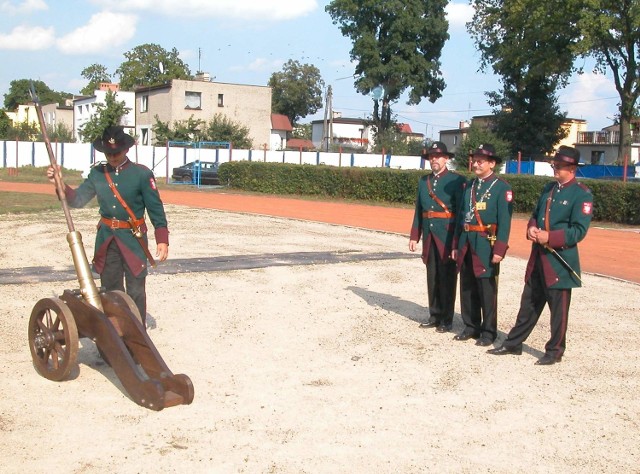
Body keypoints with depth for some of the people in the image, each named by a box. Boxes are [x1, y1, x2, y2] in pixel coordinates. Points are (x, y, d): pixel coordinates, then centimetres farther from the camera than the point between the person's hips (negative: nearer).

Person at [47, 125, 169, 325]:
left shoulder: (142, 174, -8)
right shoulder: (97, 173, 4)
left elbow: (156, 209, -8)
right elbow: (78, 199, 6)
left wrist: (162, 240, -13)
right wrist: (61, 184, -10)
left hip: (133, 238, -4)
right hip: (105, 238, 4)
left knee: (135, 291, 1)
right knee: (110, 289, 15)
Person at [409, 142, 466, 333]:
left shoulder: (457, 180, -6)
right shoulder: (423, 181, 12)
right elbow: (419, 211, 13)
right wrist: (414, 236, 9)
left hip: (448, 235, -5)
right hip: (429, 235, 5)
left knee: (447, 278, 1)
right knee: (432, 277, 11)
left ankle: (446, 319, 10)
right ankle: (435, 315, 21)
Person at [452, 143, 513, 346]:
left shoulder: (502, 188, -8)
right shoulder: (470, 186, 12)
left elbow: (504, 221, -13)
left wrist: (499, 250, -18)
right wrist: (456, 244, 13)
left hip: (486, 245, -6)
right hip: (466, 244, 6)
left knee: (487, 290, 1)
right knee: (467, 288, 11)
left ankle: (489, 331, 11)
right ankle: (471, 326, 23)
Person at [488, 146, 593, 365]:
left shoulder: (582, 194, -11)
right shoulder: (549, 188, 12)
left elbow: (579, 231, -16)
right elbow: (536, 214, 20)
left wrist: (549, 237, -22)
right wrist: (532, 228, -3)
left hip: (561, 260, -7)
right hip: (538, 257, 7)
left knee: (558, 308, 4)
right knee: (529, 302, 14)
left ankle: (555, 351, 17)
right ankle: (513, 343, 23)